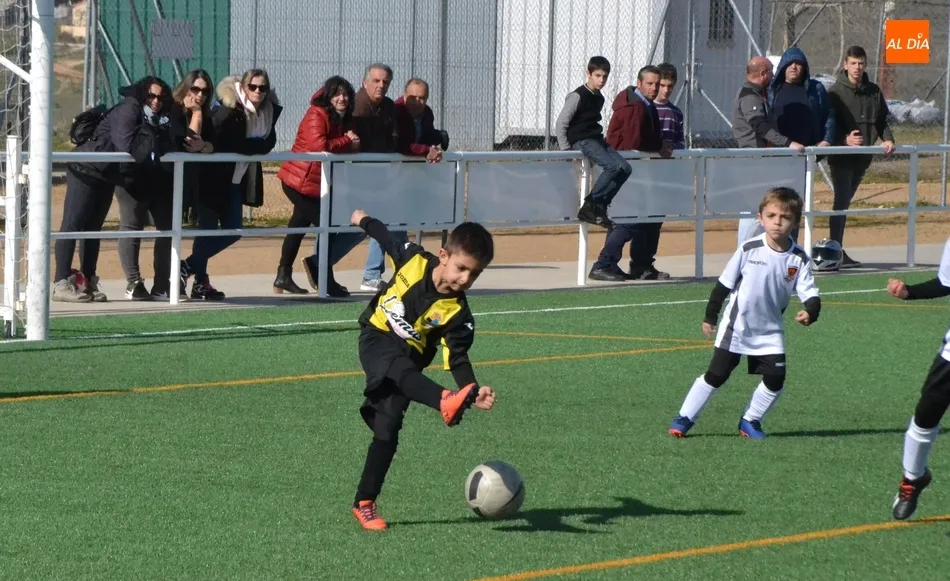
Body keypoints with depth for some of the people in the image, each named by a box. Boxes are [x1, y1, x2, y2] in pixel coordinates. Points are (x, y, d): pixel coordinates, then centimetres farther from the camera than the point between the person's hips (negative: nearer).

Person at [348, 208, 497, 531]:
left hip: (408, 359, 1)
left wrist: (474, 391, -36)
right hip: (376, 341, -1)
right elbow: (388, 240, 6)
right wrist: (365, 221, 23)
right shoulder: (413, 260, -14)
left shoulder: (457, 313, -16)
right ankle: (446, 402, -66)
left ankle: (365, 504, 4)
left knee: (386, 431, -8)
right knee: (401, 370, -36)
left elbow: (458, 358, -19)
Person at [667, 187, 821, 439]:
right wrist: (710, 317, 0)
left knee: (775, 379, -5)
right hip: (736, 326, -2)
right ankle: (685, 418, 11)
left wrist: (810, 312, -34)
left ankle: (750, 420, 15)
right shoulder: (749, 250, -15)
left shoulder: (799, 259, -10)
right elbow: (724, 284, -4)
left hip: (769, 331, 2)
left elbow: (810, 292, -11)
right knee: (716, 375, -1)